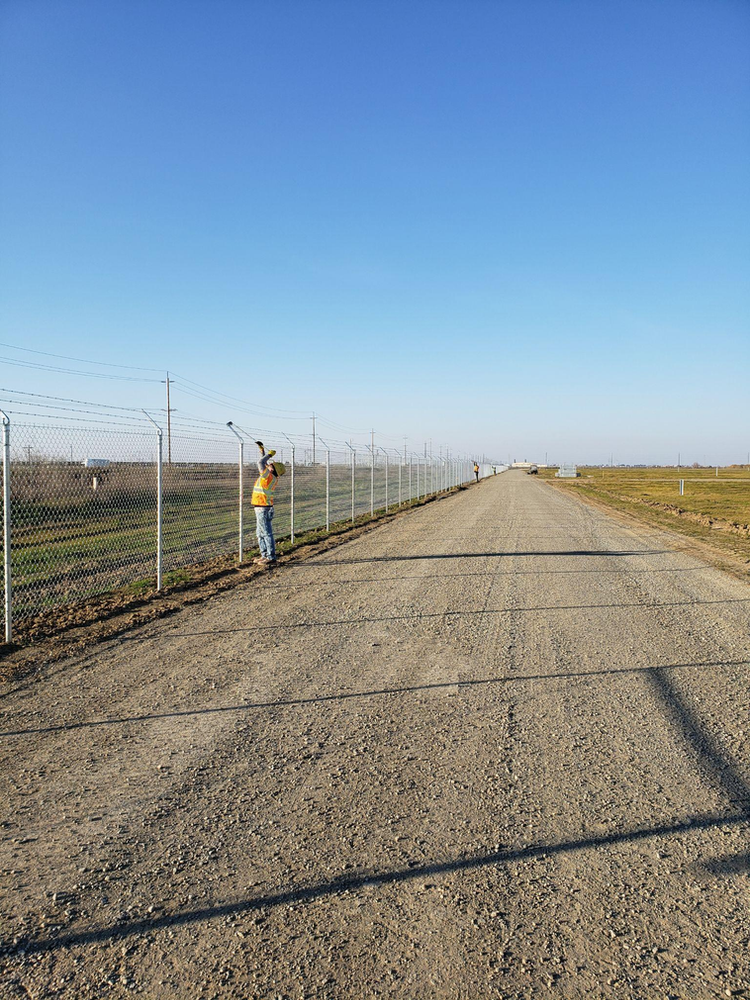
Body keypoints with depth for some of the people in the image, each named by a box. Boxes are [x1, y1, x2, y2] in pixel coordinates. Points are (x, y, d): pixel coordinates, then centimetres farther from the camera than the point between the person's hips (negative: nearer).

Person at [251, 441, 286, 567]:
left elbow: (260, 462, -22)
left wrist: (269, 454, -7)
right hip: (262, 508, 10)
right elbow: (264, 462, 21)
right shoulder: (271, 476, 7)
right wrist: (261, 449, 24)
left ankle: (271, 558, -6)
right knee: (261, 534, 18)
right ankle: (264, 556, 24)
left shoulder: (269, 476, -18)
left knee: (267, 534, -8)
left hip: (263, 509, -10)